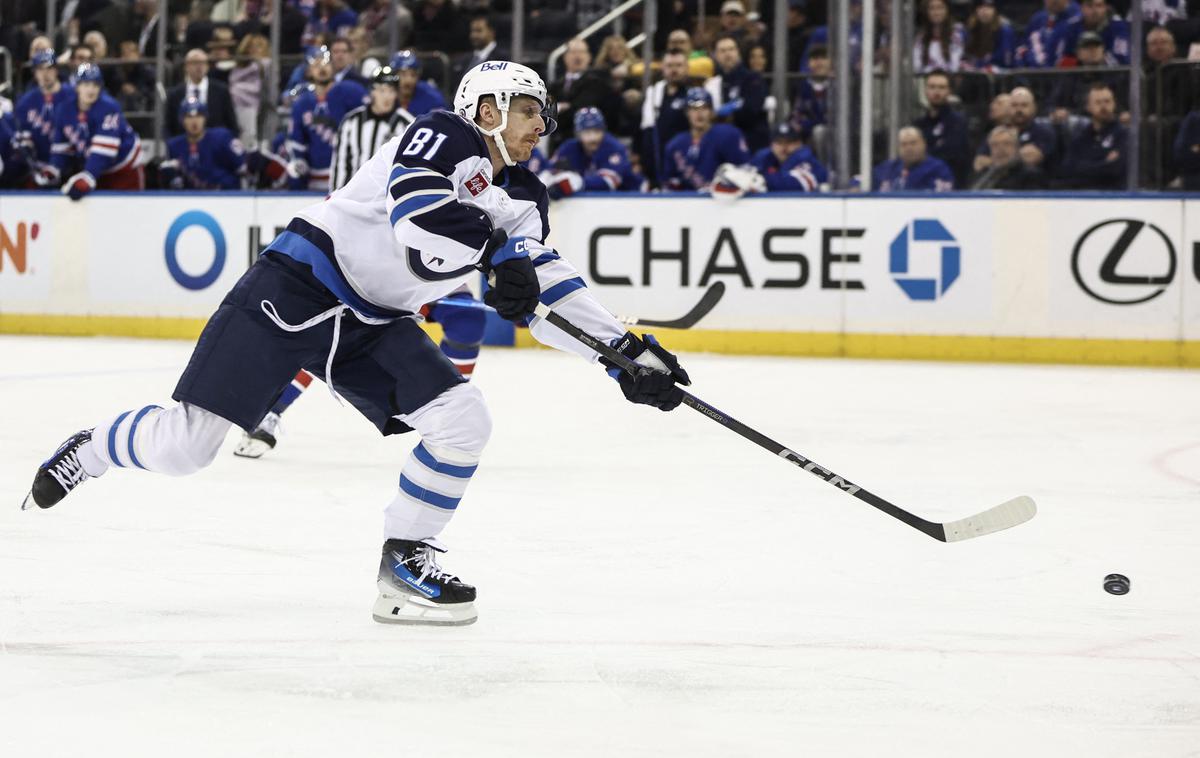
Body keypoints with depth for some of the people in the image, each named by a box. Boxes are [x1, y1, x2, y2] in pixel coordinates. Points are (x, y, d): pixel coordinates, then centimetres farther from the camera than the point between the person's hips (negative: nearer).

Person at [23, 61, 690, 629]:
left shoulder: (522, 202, 12)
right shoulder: (444, 138, -11)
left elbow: (547, 292, 9)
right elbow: (422, 221, -29)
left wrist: (628, 353, 1)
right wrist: (499, 248, -23)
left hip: (375, 324, 8)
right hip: (297, 291, -8)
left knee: (464, 420, -11)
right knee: (186, 445, -11)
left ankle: (405, 563, 1)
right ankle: (91, 451, 19)